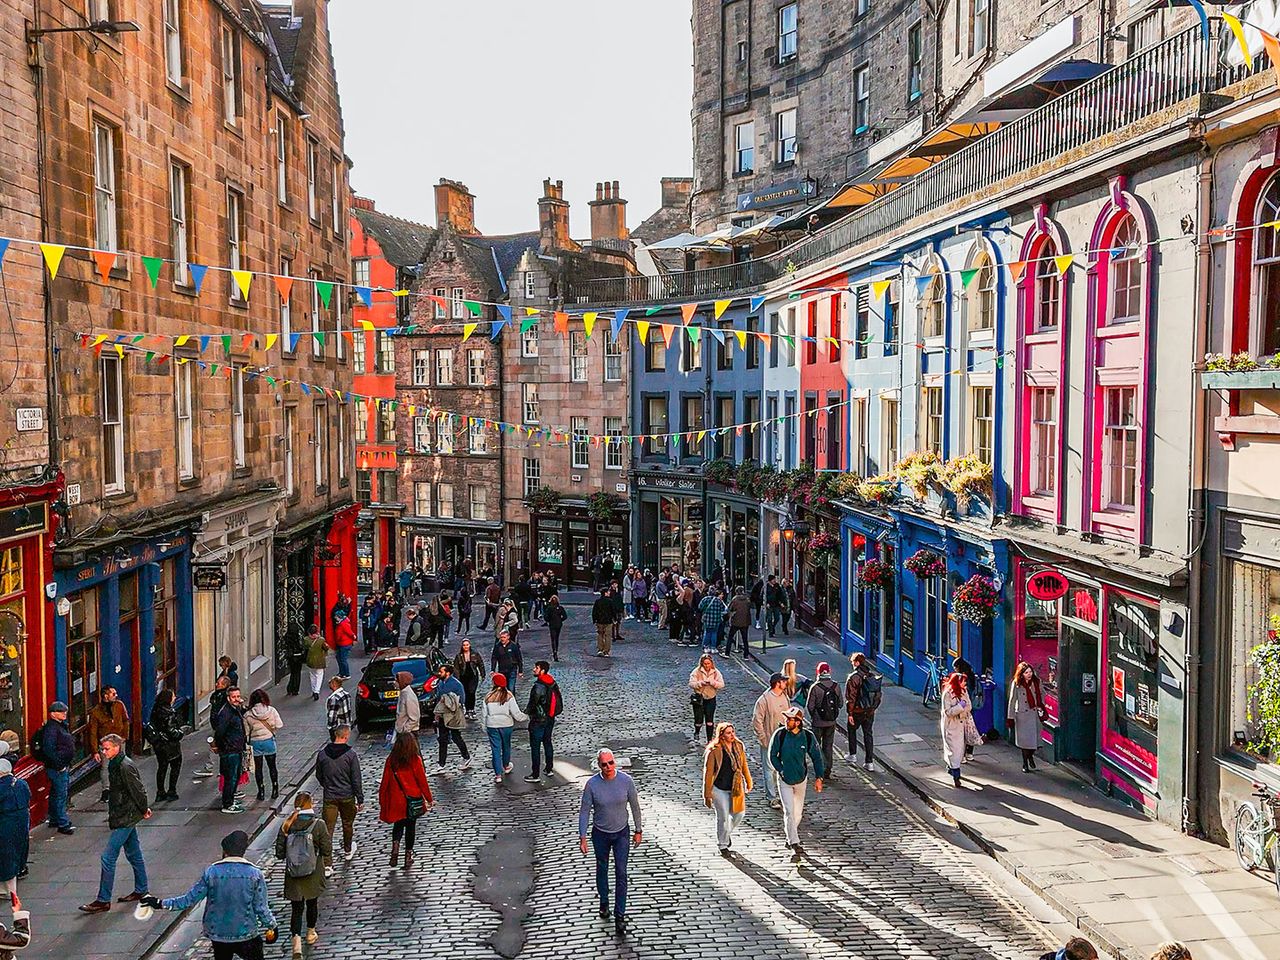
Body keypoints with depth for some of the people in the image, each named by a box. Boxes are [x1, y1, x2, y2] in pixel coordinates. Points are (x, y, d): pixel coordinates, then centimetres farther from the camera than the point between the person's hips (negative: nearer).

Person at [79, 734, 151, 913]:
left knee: (108, 858, -6)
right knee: (134, 855, 18)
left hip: (125, 819, -10)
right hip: (126, 817, 10)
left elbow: (138, 790, -20)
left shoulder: (125, 767, -22)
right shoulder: (115, 765, 9)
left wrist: (143, 810, -8)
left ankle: (103, 901, 0)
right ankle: (141, 891, 29)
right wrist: (143, 809, 17)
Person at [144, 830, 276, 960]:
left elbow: (189, 900, -8)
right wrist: (272, 925, 8)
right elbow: (261, 907, -9)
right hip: (246, 934, -2)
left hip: (217, 933, 2)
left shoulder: (211, 872, -11)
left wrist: (161, 903, 3)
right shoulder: (255, 873, -13)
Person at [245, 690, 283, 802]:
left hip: (255, 743, 0)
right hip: (269, 741, 1)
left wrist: (247, 744, 10)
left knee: (258, 768, 11)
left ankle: (261, 792, 14)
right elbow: (279, 726, -10)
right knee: (272, 766, 15)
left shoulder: (248, 715, -8)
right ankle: (275, 790, 21)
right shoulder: (272, 710, -9)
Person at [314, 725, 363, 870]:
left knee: (328, 829, 1)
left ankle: (327, 865, -4)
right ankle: (348, 851, 43)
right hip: (347, 797, -1)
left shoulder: (322, 753, -5)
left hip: (329, 797, 1)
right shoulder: (350, 755, -14)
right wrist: (360, 799, -4)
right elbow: (356, 779, -12)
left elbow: (319, 776, 9)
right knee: (348, 825, 22)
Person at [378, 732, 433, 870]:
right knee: (411, 826, 14)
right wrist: (429, 799, 3)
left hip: (396, 800, 2)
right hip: (413, 801, -1)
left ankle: (395, 844, -3)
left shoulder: (391, 760, -8)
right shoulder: (415, 760, -14)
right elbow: (422, 781, -9)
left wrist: (382, 801, 9)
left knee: (398, 824, 22)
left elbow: (385, 782, -3)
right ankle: (408, 856, 18)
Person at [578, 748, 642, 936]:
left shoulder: (626, 780, -15)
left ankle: (620, 915, 3)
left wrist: (638, 831, 3)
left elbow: (634, 806, -2)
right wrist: (582, 837, -9)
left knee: (621, 873, -3)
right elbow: (584, 811, -8)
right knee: (602, 869, 18)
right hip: (600, 834, 1)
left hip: (621, 833, -1)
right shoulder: (592, 784, -17)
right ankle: (604, 903, 41)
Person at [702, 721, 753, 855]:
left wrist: (748, 783, 17)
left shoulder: (738, 746, -2)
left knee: (740, 813, 9)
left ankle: (727, 833, 39)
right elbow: (708, 773, -13)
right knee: (723, 817, 3)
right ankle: (722, 845, 24)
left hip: (735, 788, 5)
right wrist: (707, 795, -11)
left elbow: (744, 766, 11)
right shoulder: (714, 750, -18)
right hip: (719, 789, -5)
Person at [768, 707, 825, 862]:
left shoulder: (808, 737, -13)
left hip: (801, 779, 2)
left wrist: (819, 778, -5)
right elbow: (772, 756, -3)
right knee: (789, 812, -11)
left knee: (798, 812, 14)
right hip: (784, 780, -2)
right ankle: (795, 846, -12)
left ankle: (790, 836, 39)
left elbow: (816, 758, -1)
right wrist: (781, 771, -10)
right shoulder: (780, 734, -14)